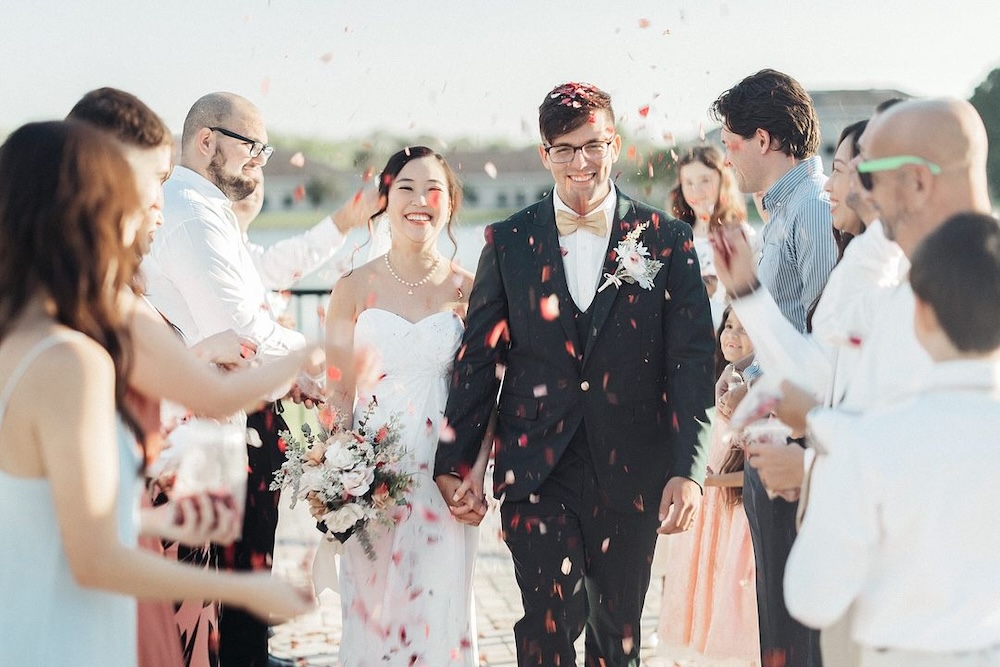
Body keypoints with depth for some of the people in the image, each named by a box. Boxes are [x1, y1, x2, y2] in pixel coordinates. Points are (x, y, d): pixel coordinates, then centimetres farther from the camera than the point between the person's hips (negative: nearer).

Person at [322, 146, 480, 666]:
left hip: (444, 472, 0)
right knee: (372, 610, 6)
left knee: (438, 609, 4)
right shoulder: (355, 288, 1)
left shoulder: (468, 289, 1)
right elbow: (337, 392, 2)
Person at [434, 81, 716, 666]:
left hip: (631, 472, 0)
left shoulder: (667, 239, 1)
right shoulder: (509, 242, 5)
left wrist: (688, 469, -13)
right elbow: (479, 358, 7)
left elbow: (693, 361, -3)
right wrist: (458, 461, 2)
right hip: (536, 470, 0)